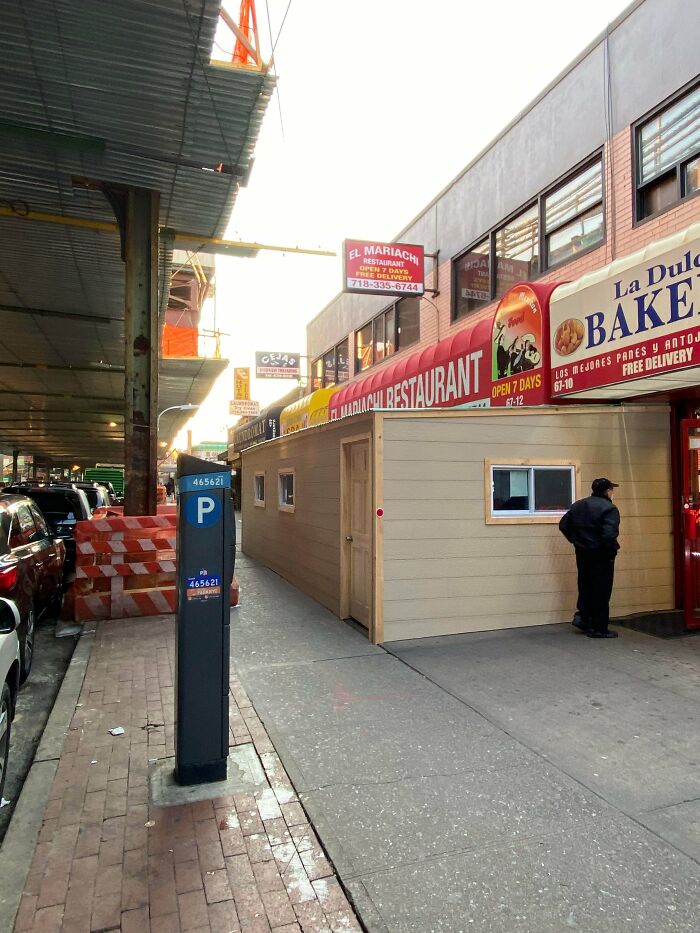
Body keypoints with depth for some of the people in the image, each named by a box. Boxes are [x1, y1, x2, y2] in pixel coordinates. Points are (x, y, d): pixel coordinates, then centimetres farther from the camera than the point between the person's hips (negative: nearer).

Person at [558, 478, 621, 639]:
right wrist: (612, 550, -12)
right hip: (600, 555, -6)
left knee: (585, 586, 21)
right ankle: (599, 628, 8)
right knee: (601, 591, 2)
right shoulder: (609, 509, -15)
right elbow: (609, 534, -27)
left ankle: (582, 616, 16)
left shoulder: (577, 505, 8)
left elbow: (563, 525, 9)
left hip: (582, 553, 6)